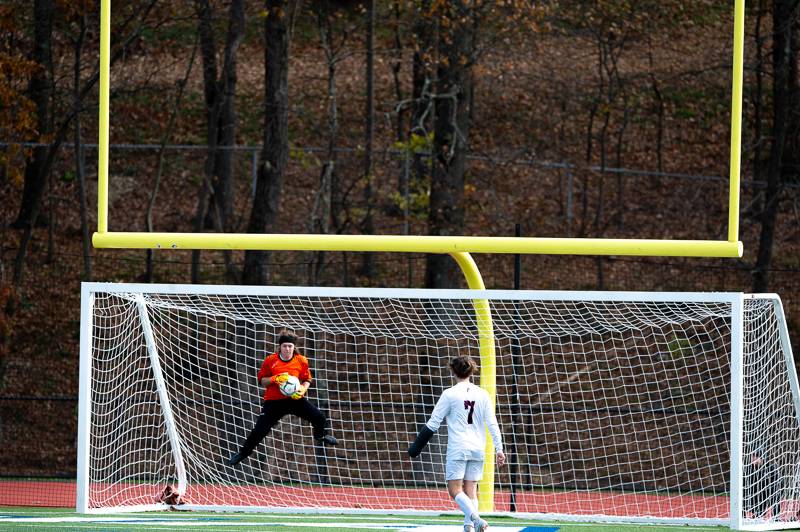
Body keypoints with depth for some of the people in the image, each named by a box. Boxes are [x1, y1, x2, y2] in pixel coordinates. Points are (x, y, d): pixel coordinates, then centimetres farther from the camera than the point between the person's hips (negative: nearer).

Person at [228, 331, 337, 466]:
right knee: (259, 430, -10)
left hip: (295, 399, 2)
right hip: (274, 401, -2)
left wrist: (303, 389, -11)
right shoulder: (270, 361, -8)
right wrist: (274, 379, -20)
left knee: (319, 417, -5)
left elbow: (307, 379, 9)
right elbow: (262, 380, -1)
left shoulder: (301, 361, -3)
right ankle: (244, 452, 16)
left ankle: (320, 436, 32)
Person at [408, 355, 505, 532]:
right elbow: (492, 424, 4)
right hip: (477, 450, 4)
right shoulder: (482, 394, 6)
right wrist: (499, 449, 8)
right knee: (470, 490, 9)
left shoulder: (450, 394, -4)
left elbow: (433, 423, -3)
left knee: (455, 490, -4)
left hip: (457, 449, -4)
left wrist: (416, 447, 5)